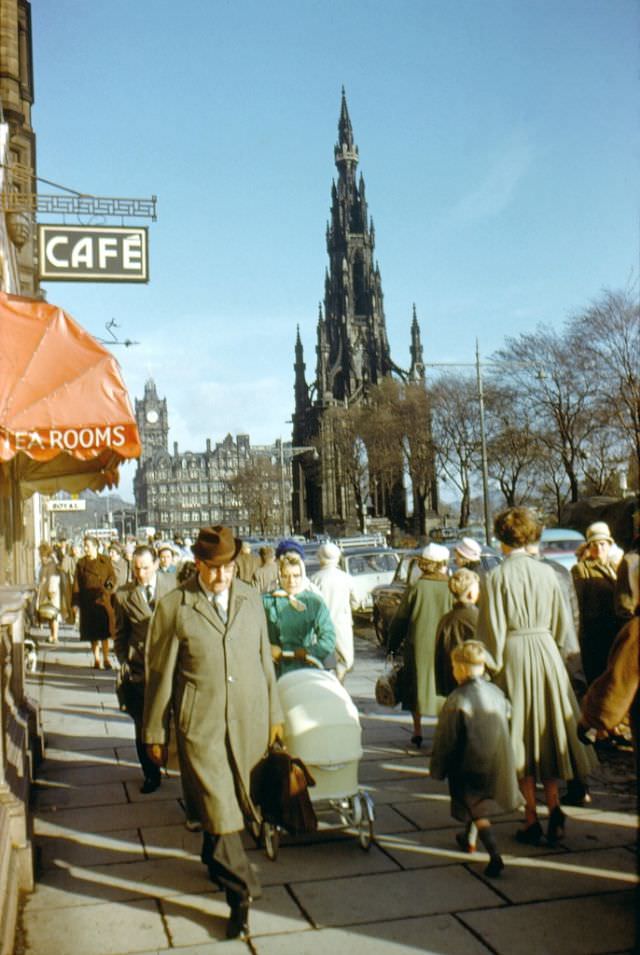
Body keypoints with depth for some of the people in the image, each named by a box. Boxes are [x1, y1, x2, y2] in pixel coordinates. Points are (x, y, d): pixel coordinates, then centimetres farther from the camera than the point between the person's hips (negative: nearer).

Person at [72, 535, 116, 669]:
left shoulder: (105, 560, 4)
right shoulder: (81, 563, 6)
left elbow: (112, 576, 6)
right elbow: (76, 584, 4)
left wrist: (109, 583, -17)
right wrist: (75, 602, -2)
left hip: (103, 599, -1)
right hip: (87, 601, 1)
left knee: (104, 629, -6)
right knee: (92, 630, 4)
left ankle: (106, 658, 1)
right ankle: (96, 659, 14)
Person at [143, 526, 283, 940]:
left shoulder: (251, 598, 6)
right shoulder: (174, 606, -6)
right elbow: (159, 673, -1)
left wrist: (274, 712, 15)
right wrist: (155, 732, 2)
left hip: (248, 719, 4)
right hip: (200, 722, -3)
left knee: (233, 800, 16)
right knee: (217, 806, -3)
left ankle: (215, 859, 43)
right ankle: (241, 893, 9)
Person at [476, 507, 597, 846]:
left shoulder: (495, 577, -9)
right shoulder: (547, 573, 2)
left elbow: (493, 628, -9)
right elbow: (561, 622, 7)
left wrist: (494, 666, 0)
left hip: (513, 655, -3)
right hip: (545, 651, 3)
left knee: (521, 734, 6)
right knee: (548, 729, 16)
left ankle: (532, 817, 9)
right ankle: (553, 804, 6)